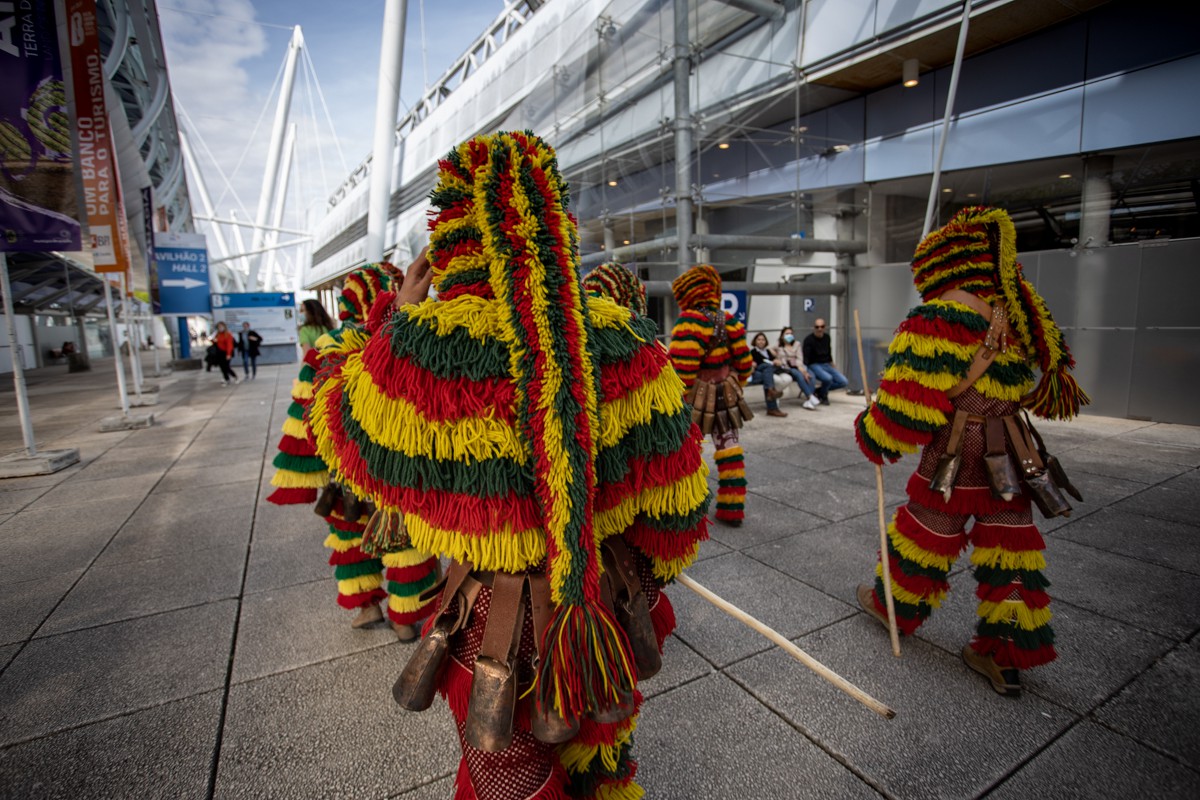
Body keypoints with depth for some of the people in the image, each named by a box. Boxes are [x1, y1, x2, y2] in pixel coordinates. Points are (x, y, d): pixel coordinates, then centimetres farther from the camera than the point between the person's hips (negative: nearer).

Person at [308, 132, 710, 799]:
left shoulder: (419, 345, -26)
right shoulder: (622, 340, -18)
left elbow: (341, 431, -4)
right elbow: (675, 499, -10)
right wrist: (646, 573, 10)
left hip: (493, 625, -2)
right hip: (603, 618, 3)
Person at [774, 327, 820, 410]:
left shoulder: (797, 345, 21)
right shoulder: (778, 347, 12)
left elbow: (799, 357, 7)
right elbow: (781, 360, 1)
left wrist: (800, 367, -15)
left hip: (798, 367, 3)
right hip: (786, 368, -3)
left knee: (810, 375, -28)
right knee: (799, 375, -34)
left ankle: (808, 402, -38)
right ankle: (811, 397, -39)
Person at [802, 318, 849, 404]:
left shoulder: (827, 338, 9)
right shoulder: (809, 339, -11)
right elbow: (806, 357, -21)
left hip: (826, 365, 7)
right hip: (814, 365, -7)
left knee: (844, 382, -7)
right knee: (828, 378, -35)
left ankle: (819, 390, 8)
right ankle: (823, 397, -3)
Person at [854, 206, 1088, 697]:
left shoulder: (940, 316, -17)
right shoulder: (1018, 313, 7)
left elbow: (909, 403, -21)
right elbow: (1051, 388, 19)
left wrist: (871, 436, -7)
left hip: (955, 458, -7)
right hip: (1009, 459, 7)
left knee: (924, 535, 11)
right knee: (1008, 547, 12)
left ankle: (895, 606, 33)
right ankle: (1005, 655, 23)